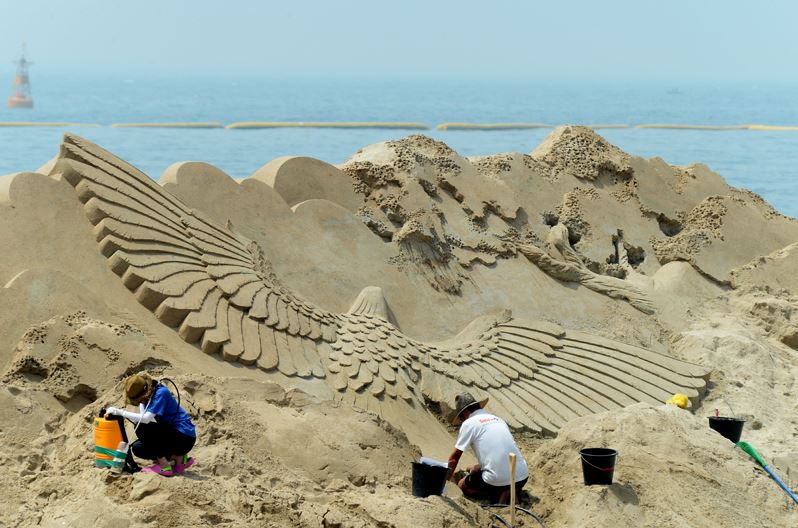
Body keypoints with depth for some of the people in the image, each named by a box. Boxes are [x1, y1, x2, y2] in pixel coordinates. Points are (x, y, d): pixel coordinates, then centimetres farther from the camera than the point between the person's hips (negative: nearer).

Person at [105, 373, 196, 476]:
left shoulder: (161, 393, -20)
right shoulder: (146, 396, 6)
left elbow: (146, 418, -27)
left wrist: (120, 412, -25)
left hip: (185, 438, -10)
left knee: (141, 427, -21)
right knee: (137, 448, 4)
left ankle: (164, 466, -13)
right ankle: (179, 458, 8)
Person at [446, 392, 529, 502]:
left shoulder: (468, 424, 1)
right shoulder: (497, 419, 20)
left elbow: (454, 458, 7)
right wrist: (478, 467, 37)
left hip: (499, 480, -5)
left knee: (462, 485, 19)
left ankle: (497, 495, -2)